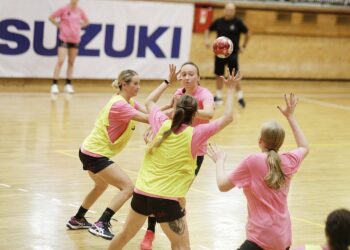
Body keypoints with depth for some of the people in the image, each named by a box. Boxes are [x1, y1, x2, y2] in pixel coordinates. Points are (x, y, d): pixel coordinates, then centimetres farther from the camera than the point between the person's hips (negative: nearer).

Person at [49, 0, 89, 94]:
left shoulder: (80, 11, 4)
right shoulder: (64, 9, -7)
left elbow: (86, 21, 21)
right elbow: (51, 17, -1)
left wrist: (79, 26, 7)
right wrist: (59, 25, -5)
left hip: (75, 39, 4)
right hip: (64, 39, -4)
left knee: (71, 62, 9)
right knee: (60, 61, -12)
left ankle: (68, 85, 17)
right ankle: (54, 84, -11)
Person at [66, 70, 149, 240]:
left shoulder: (129, 102, 7)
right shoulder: (119, 105, -23)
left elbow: (148, 111, -7)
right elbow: (146, 118, -31)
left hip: (90, 150, 11)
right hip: (95, 154, -11)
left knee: (101, 185, 33)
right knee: (128, 187, -16)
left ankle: (77, 220, 47)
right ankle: (101, 225, -18)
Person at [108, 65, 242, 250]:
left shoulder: (162, 124, 1)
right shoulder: (195, 134, -10)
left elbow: (149, 102, 22)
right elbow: (227, 118, -2)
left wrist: (168, 81, 31)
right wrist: (230, 90, 7)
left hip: (142, 192, 5)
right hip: (168, 199, -5)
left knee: (126, 234, 23)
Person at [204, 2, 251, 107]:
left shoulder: (237, 22, -6)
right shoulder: (218, 22, 1)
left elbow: (248, 33, 5)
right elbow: (208, 30, 16)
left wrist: (244, 46, 4)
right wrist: (206, 39, 0)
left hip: (232, 54, -3)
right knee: (219, 75, 10)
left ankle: (240, 97, 3)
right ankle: (218, 96, 23)